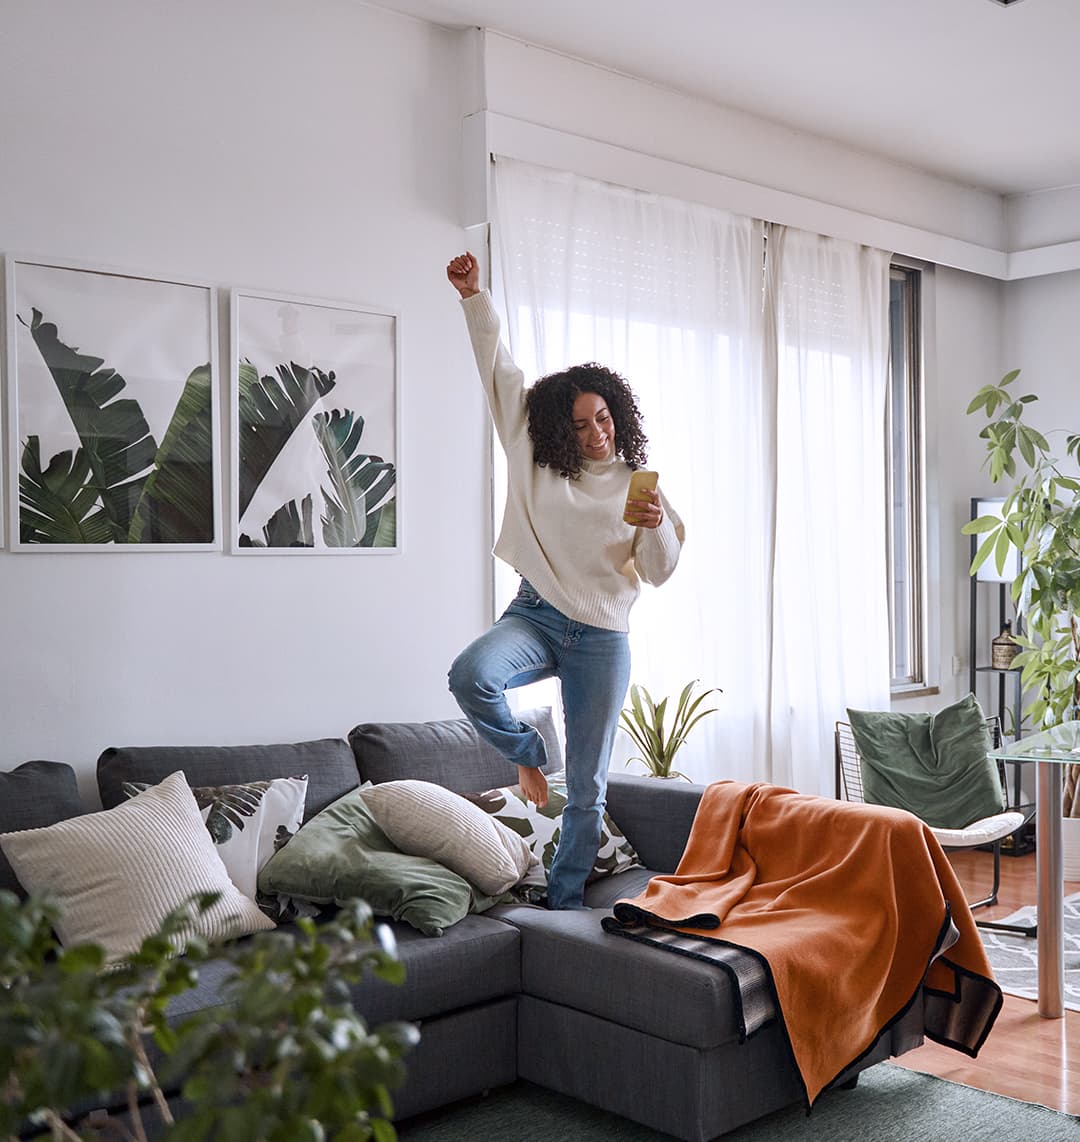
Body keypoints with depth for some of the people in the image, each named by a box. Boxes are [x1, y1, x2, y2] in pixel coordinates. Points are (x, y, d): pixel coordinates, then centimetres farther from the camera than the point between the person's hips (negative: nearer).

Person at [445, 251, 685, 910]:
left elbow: (661, 571, 3)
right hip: (537, 617, 0)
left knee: (588, 789, 4)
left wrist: (656, 527, -18)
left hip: (603, 639, 1)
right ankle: (526, 753, -1)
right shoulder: (535, 459, 4)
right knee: (472, 674, -34)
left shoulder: (637, 483, 5)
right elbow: (500, 372, 0)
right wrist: (475, 298, -8)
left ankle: (565, 902, 21)